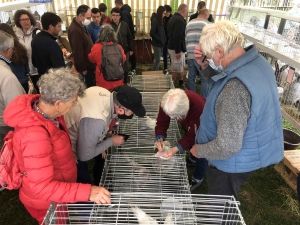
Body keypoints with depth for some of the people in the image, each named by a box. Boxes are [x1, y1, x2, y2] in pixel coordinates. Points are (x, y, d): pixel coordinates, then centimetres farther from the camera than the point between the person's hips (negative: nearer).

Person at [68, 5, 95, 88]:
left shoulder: (81, 26, 9)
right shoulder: (75, 30, -25)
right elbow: (77, 52, -24)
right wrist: (83, 69, -16)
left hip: (88, 65, 10)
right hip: (85, 67, -10)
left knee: (91, 87, 19)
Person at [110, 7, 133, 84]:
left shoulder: (124, 25, 2)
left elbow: (129, 38, 8)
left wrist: (131, 49, 7)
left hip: (125, 50, 4)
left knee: (126, 68, 14)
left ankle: (125, 83, 35)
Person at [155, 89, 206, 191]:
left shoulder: (198, 107, -48)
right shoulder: (167, 104, -34)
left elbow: (192, 135, -38)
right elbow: (161, 122, -23)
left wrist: (176, 148, -49)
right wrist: (160, 138, -41)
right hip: (189, 125, 5)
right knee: (192, 145, 28)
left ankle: (197, 179, 31)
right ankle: (193, 159, 60)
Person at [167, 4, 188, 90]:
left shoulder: (173, 18, 13)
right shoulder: (180, 20, -19)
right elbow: (177, 37, -27)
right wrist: (178, 51, -24)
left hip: (171, 46, 10)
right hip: (176, 48, -10)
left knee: (181, 67, 20)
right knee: (176, 70, -1)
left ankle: (181, 84, 30)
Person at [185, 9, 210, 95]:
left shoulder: (189, 24, 15)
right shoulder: (206, 24, -3)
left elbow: (186, 40, 15)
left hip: (190, 55, 6)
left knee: (191, 78, 13)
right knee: (205, 79, 4)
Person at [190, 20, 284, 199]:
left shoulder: (236, 87, -38)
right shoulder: (255, 60, -7)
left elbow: (227, 146, -35)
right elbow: (221, 82, 10)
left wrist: (199, 150, -16)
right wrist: (204, 65, -6)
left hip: (234, 161, -9)